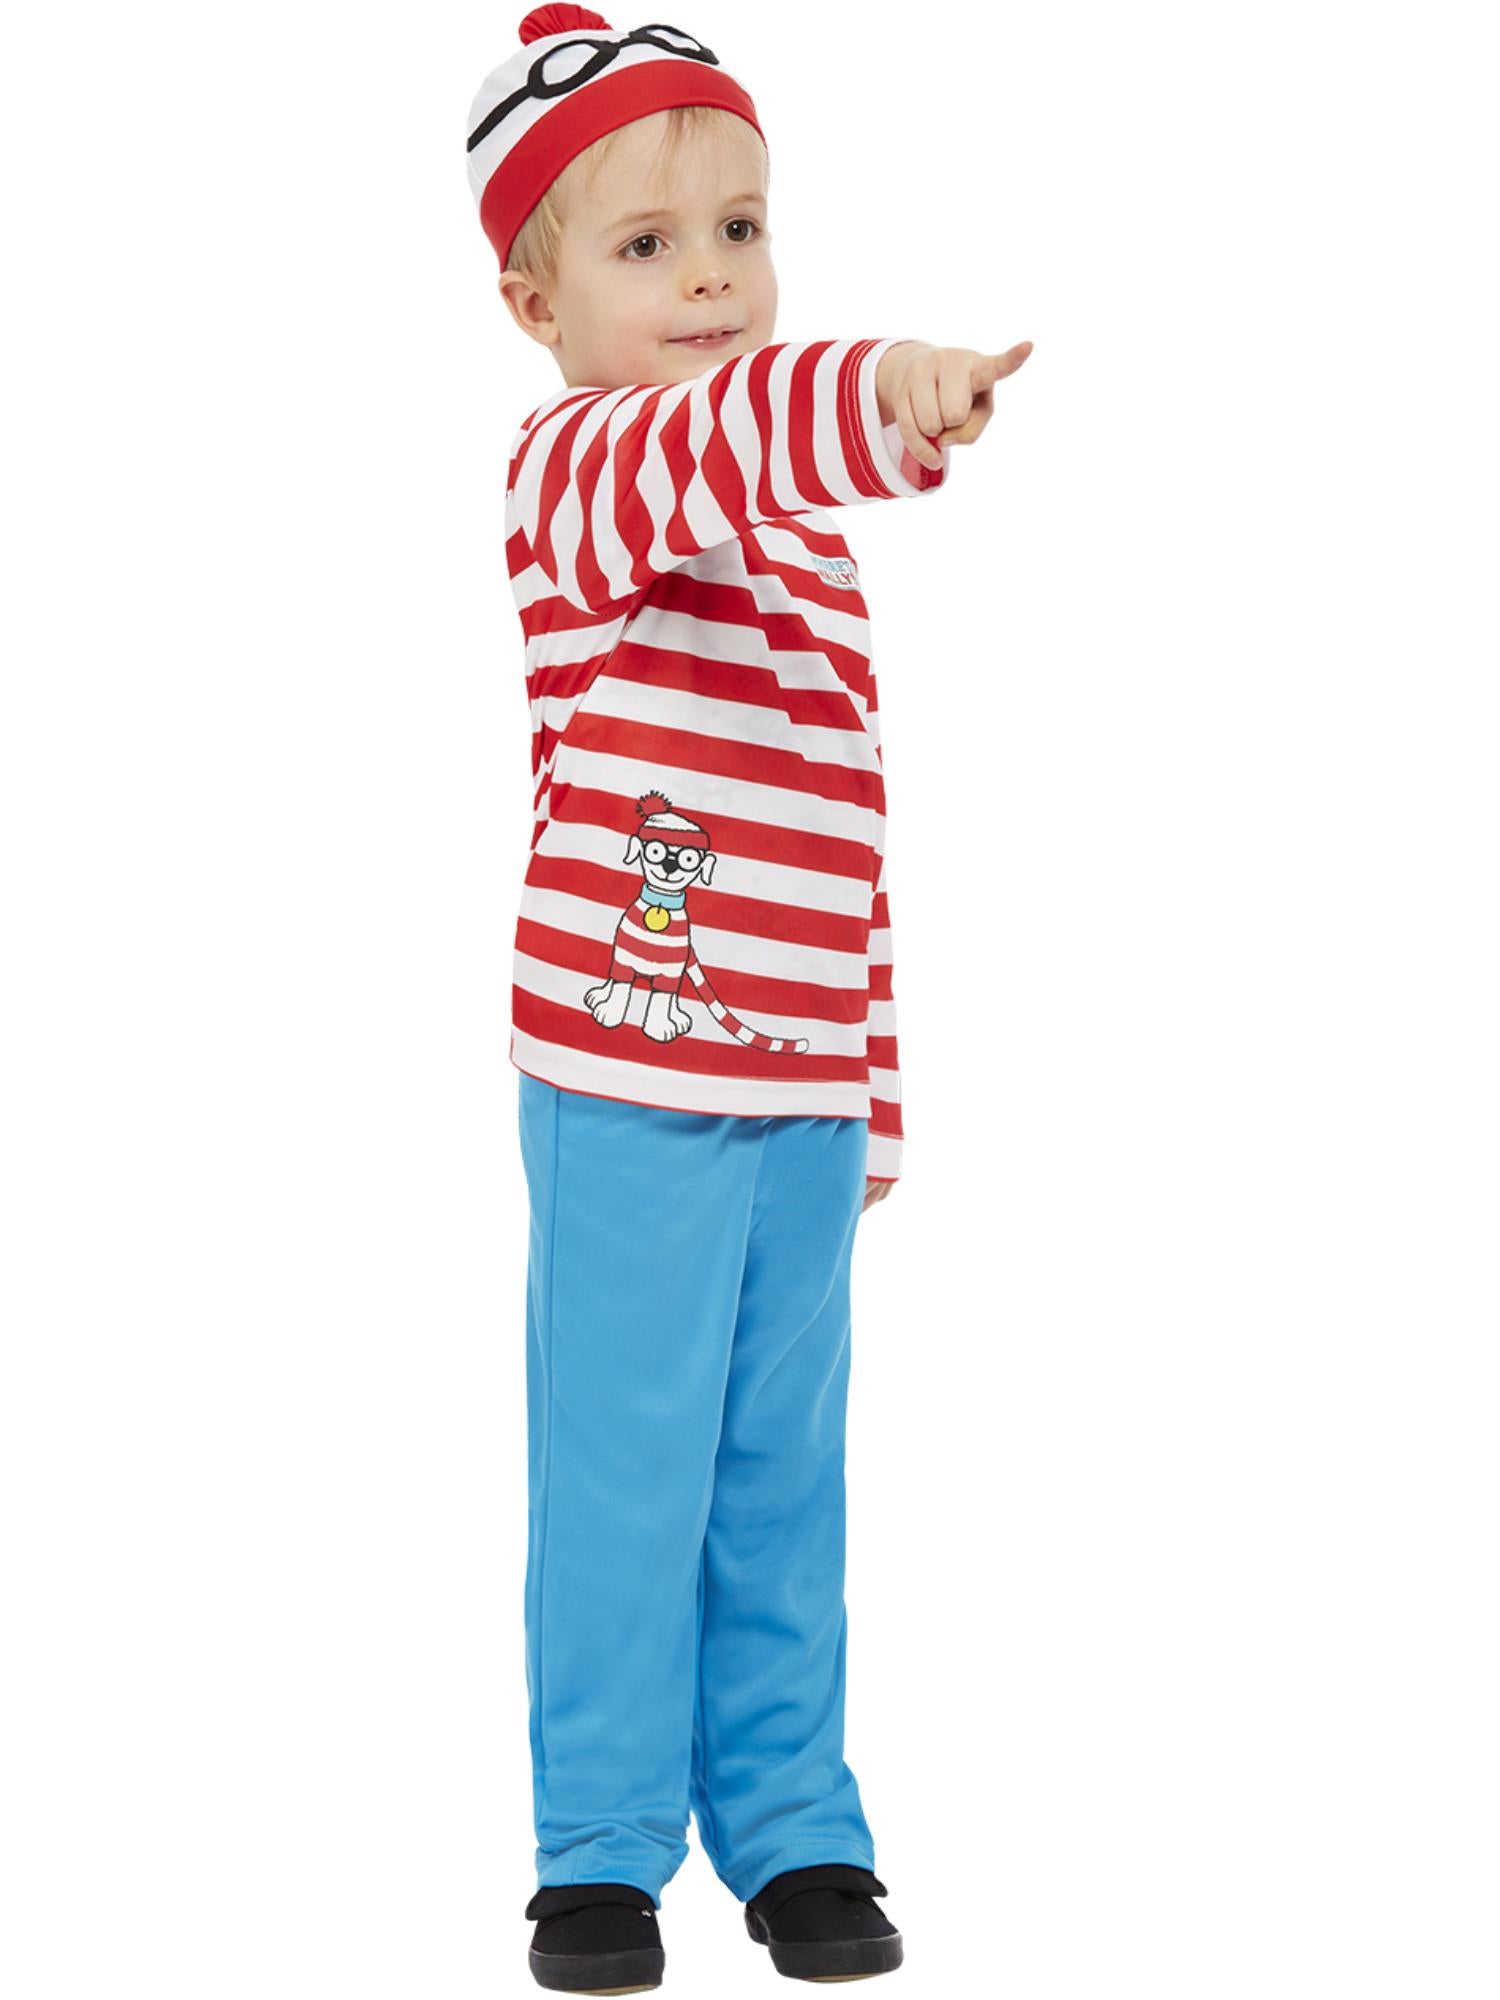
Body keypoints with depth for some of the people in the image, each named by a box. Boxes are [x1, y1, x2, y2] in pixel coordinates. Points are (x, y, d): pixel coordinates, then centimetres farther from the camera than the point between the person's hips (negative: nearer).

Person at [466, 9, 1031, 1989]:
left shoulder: (803, 524, 15)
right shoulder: (575, 471, -9)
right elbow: (697, 449, -35)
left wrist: (873, 1090, 18)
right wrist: (881, 398, -54)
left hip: (804, 1091, 6)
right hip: (631, 1092, -6)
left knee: (783, 1478, 13)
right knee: (622, 1479, 1)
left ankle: (793, 1830, 24)